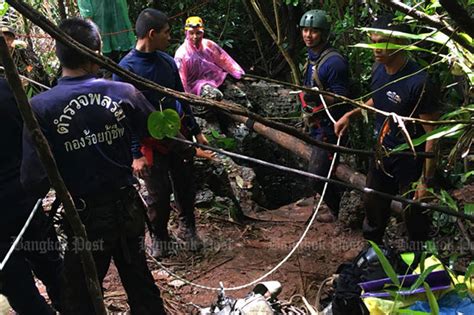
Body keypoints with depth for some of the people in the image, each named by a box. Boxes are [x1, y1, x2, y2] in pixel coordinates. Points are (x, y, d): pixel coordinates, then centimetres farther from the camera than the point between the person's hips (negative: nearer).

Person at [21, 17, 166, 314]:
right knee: (140, 282, 23)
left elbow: (35, 182, -18)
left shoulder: (40, 107, -17)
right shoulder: (125, 93, -10)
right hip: (128, 208, 3)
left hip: (86, 218, -3)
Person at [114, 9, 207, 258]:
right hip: (150, 141, -5)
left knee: (185, 185, 13)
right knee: (159, 193, 5)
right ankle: (159, 237, 27)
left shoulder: (167, 60, 2)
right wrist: (135, 154, -15)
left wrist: (196, 131, 14)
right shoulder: (126, 68, -15)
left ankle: (187, 229, 35)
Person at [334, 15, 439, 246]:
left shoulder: (418, 82, -27)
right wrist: (351, 114, 3)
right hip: (382, 155, 7)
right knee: (373, 208, 23)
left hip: (410, 164, -7)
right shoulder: (379, 70, -5)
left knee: (414, 218, 9)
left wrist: (426, 181, -20)